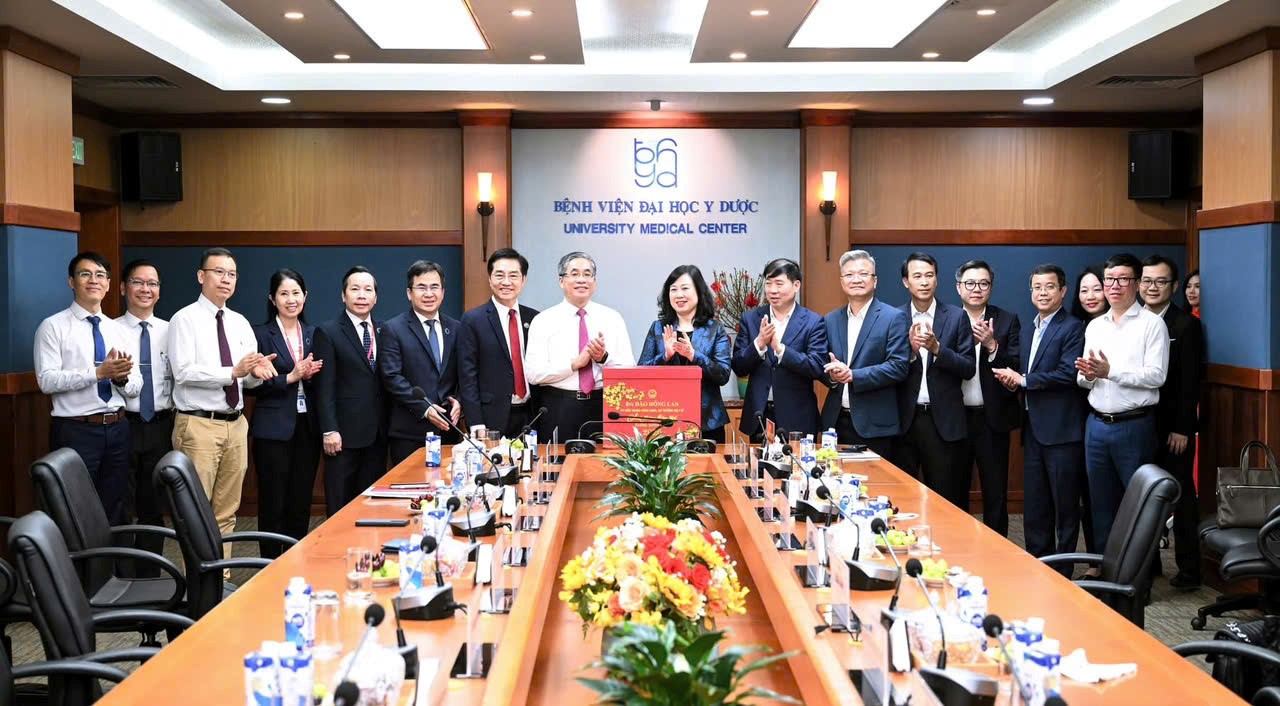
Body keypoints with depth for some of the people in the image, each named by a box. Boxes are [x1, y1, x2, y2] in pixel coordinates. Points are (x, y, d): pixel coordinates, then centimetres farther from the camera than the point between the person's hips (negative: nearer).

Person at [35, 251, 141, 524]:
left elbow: (135, 388, 7)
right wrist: (98, 372, -24)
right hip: (76, 431, -5)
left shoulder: (119, 331, 12)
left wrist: (121, 378, -16)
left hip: (117, 429, 5)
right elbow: (47, 380, -15)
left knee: (115, 510, 12)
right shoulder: (53, 327, -3)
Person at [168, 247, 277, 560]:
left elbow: (251, 380, 12)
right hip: (198, 425, -6)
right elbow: (183, 372, -16)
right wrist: (233, 372, -22)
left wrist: (257, 372, -12)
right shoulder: (185, 319, -4)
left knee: (226, 512, 11)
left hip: (235, 425, 6)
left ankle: (221, 579, 19)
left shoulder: (240, 323, 13)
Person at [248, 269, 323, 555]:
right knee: (273, 505, 1)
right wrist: (291, 377, -16)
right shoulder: (261, 335, -3)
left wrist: (310, 374, -6)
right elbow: (252, 384, -8)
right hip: (274, 429, -4)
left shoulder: (313, 334, 12)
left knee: (302, 503, 9)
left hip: (307, 427, 5)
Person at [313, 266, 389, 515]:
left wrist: (388, 425, 5)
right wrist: (329, 430, -13)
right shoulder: (327, 333, -2)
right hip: (344, 434, -4)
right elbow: (324, 387, -7)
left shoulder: (384, 331, 12)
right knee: (340, 508, 1)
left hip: (377, 433, 4)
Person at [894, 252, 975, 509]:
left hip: (943, 421, 0)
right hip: (904, 419, 1)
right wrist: (910, 350, -19)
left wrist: (937, 348, -17)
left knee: (945, 499, 5)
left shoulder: (957, 317, 3)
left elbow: (969, 368, -2)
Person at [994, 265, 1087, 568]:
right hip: (1033, 429, 8)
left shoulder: (1073, 328, -8)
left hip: (1062, 429, -8)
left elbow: (1068, 373, -19)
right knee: (1034, 506, 13)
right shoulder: (1028, 331, 18)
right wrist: (1011, 378, 0)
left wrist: (1023, 380, -13)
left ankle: (1062, 574, 10)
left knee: (1065, 506, 1)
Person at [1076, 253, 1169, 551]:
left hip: (1134, 425, -6)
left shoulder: (1152, 324, -4)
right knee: (1101, 502, 13)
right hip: (1097, 423, 6)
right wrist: (1087, 375, -7)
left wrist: (1110, 372, -20)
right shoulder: (1094, 327, 13)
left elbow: (1156, 376, -14)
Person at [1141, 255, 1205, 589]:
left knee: (1181, 498, 2)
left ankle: (1189, 570, 9)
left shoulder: (1186, 325, -6)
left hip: (1173, 428, -5)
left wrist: (1182, 428, -15)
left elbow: (1191, 381, -10)